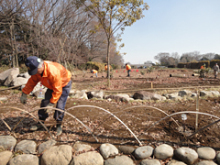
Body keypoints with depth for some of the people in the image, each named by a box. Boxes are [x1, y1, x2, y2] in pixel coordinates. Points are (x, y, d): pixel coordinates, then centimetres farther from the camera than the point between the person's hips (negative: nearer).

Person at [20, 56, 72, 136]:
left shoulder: (53, 72, -42)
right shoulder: (37, 70, -19)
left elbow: (57, 90, -34)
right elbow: (32, 82, -3)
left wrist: (51, 103, -29)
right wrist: (24, 94, -6)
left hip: (64, 84, -7)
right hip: (52, 85, 7)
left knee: (60, 106, -13)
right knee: (44, 102, 2)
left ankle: (59, 125, 7)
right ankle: (41, 122, 20)